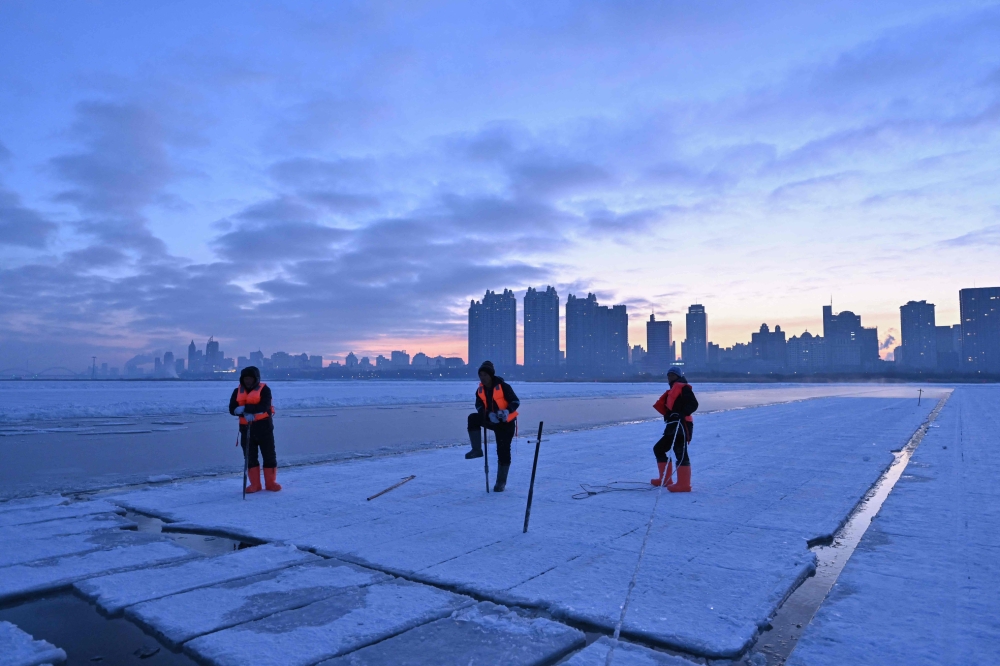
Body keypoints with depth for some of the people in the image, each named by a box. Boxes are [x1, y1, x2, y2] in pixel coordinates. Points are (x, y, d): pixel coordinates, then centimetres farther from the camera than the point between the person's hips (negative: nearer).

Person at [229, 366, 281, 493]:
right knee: (250, 456, 7)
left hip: (263, 426, -4)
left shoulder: (264, 389, -4)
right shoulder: (237, 391, 8)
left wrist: (245, 408, -25)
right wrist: (245, 414, -21)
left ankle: (271, 483, 11)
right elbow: (232, 409, -3)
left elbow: (264, 406, -20)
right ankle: (255, 484, 15)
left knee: (269, 455, 0)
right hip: (246, 428, 4)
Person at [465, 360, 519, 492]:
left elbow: (515, 401, -16)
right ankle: (477, 450, -11)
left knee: (503, 452, -3)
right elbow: (479, 406, -4)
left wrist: (507, 411, -35)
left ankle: (501, 482, 11)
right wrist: (489, 414, -24)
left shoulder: (503, 386, -19)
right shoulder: (480, 390, -2)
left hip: (506, 423, -5)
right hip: (491, 420, 5)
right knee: (473, 418, -19)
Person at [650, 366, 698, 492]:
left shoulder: (683, 387, -3)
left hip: (682, 425, -11)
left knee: (680, 453, -14)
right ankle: (665, 478, 22)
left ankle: (683, 484, -13)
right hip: (673, 426, 11)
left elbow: (693, 404, -16)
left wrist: (682, 414, -26)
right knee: (658, 448, 16)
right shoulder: (672, 391, 26)